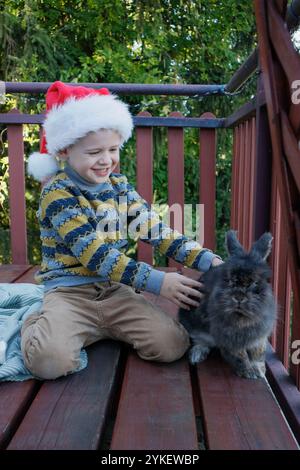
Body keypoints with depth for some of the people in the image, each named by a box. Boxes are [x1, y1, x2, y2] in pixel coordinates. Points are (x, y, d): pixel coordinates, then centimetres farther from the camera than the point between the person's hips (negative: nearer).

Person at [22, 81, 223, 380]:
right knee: (50, 360, -31)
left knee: (173, 345, -14)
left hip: (115, 288, 5)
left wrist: (207, 260, -16)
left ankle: (105, 328, 11)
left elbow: (157, 231, -2)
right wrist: (157, 282, -28)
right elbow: (94, 253, -21)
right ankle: (36, 326, 5)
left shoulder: (119, 187, 6)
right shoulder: (57, 192, -13)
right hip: (69, 290, -4)